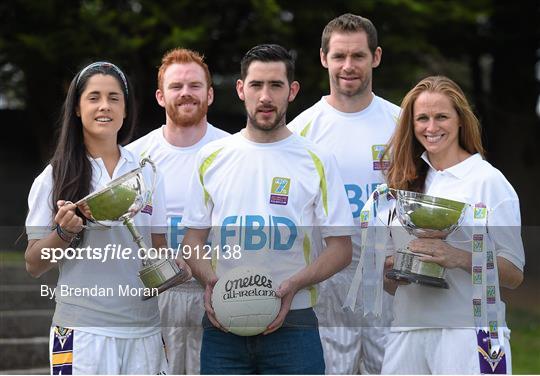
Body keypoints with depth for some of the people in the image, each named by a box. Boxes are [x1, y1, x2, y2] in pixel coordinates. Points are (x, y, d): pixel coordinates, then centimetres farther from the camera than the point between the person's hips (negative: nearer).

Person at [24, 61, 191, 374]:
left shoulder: (146, 173, 11)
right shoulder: (55, 178, 1)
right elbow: (34, 265, 1)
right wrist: (64, 232, -16)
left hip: (144, 332, 3)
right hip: (82, 332, -3)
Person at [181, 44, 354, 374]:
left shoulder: (316, 161, 4)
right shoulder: (212, 158, 10)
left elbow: (341, 247, 2)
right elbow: (193, 239, 13)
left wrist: (293, 285, -14)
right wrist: (209, 279, -8)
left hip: (292, 322, -2)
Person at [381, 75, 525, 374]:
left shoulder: (487, 179, -2)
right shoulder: (406, 183, 15)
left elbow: (513, 274, -5)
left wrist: (460, 258, -20)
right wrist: (390, 268, -2)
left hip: (466, 331, -5)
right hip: (407, 330, 5)